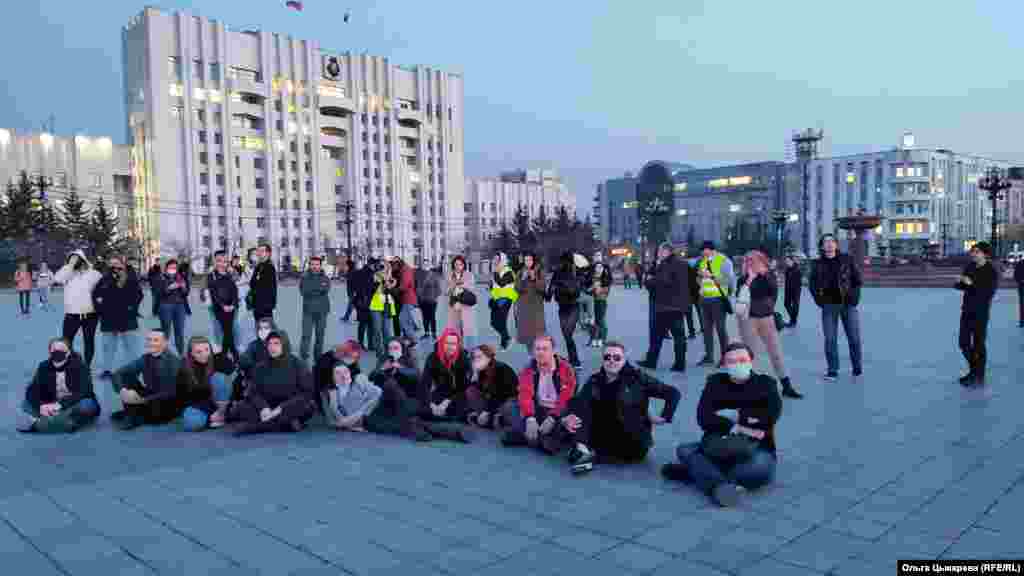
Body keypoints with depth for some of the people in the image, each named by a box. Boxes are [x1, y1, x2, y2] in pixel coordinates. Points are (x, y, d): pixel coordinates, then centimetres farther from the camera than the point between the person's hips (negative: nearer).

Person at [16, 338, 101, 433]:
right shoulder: (44, 367, 1)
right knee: (26, 403, -15)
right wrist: (41, 405, -26)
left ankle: (37, 422, -42)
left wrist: (59, 405, -33)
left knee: (87, 404, -35)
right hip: (53, 407, 4)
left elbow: (83, 393, -22)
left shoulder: (79, 366, -11)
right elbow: (32, 391, -7)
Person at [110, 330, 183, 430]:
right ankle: (132, 414, -9)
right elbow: (117, 374, -3)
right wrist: (122, 390, -23)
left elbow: (169, 394, -22)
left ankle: (137, 417, -9)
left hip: (168, 405, -5)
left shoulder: (173, 362, -16)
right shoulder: (145, 359, 0)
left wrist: (143, 400, -29)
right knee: (125, 377, -6)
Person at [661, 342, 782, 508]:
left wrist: (739, 418, -7)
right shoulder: (715, 382, 9)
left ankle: (695, 471, -31)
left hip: (756, 449, -2)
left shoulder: (765, 384, 6)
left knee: (761, 468, -36)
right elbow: (704, 418, -5)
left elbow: (770, 416, -13)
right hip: (718, 448, 2)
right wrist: (734, 427, -15)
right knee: (684, 450, -22)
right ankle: (720, 486, -45)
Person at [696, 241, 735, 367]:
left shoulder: (724, 261, -9)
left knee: (720, 328, -2)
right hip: (705, 299, 6)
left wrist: (711, 276, -22)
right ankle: (709, 357, 15)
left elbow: (728, 280, -19)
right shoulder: (703, 261, 11)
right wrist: (700, 275, -2)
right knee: (707, 328, 8)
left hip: (718, 299, -6)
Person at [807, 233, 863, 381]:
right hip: (828, 305, 1)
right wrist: (818, 299, 1)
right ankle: (832, 370, 9)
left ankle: (857, 368, 19)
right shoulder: (818, 264, 4)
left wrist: (854, 297, -6)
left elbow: (858, 279, 3)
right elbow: (812, 284, 13)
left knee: (854, 338, 3)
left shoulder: (847, 259, 1)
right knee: (830, 339, 0)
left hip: (848, 304, -1)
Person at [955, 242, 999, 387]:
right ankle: (974, 370, 33)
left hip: (981, 312, -6)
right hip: (967, 310, 6)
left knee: (978, 345, 0)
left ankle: (979, 378, 11)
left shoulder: (991, 271, -11)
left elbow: (989, 292, -20)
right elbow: (959, 285, 8)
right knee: (964, 343, 14)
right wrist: (960, 282, -13)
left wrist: (972, 284, -26)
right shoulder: (970, 267, 7)